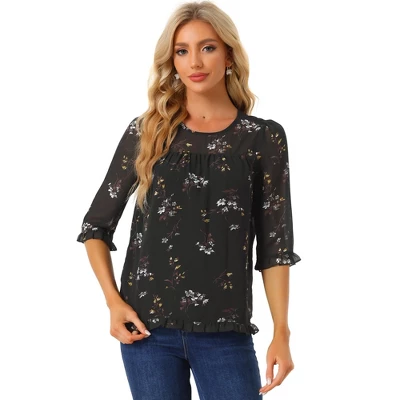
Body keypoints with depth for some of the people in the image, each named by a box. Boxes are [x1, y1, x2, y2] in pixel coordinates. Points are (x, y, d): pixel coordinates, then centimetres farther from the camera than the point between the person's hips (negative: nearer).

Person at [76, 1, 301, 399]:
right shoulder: (147, 132, 5)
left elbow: (274, 245, 3)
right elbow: (96, 225, 11)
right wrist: (114, 301, -2)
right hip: (147, 326, 1)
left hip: (226, 333, -1)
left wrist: (281, 333, -4)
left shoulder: (263, 138, 3)